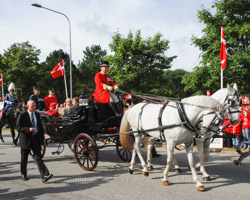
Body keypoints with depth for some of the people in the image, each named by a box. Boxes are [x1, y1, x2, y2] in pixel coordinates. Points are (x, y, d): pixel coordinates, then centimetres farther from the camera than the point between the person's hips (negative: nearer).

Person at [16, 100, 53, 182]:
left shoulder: (37, 114, 9)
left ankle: (44, 175, -15)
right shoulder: (22, 116, -6)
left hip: (36, 138, 3)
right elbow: (18, 127, -11)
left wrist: (42, 136, 9)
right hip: (26, 139, -2)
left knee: (38, 158, -6)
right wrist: (28, 129, -24)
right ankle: (23, 175, 29)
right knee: (24, 159, 11)